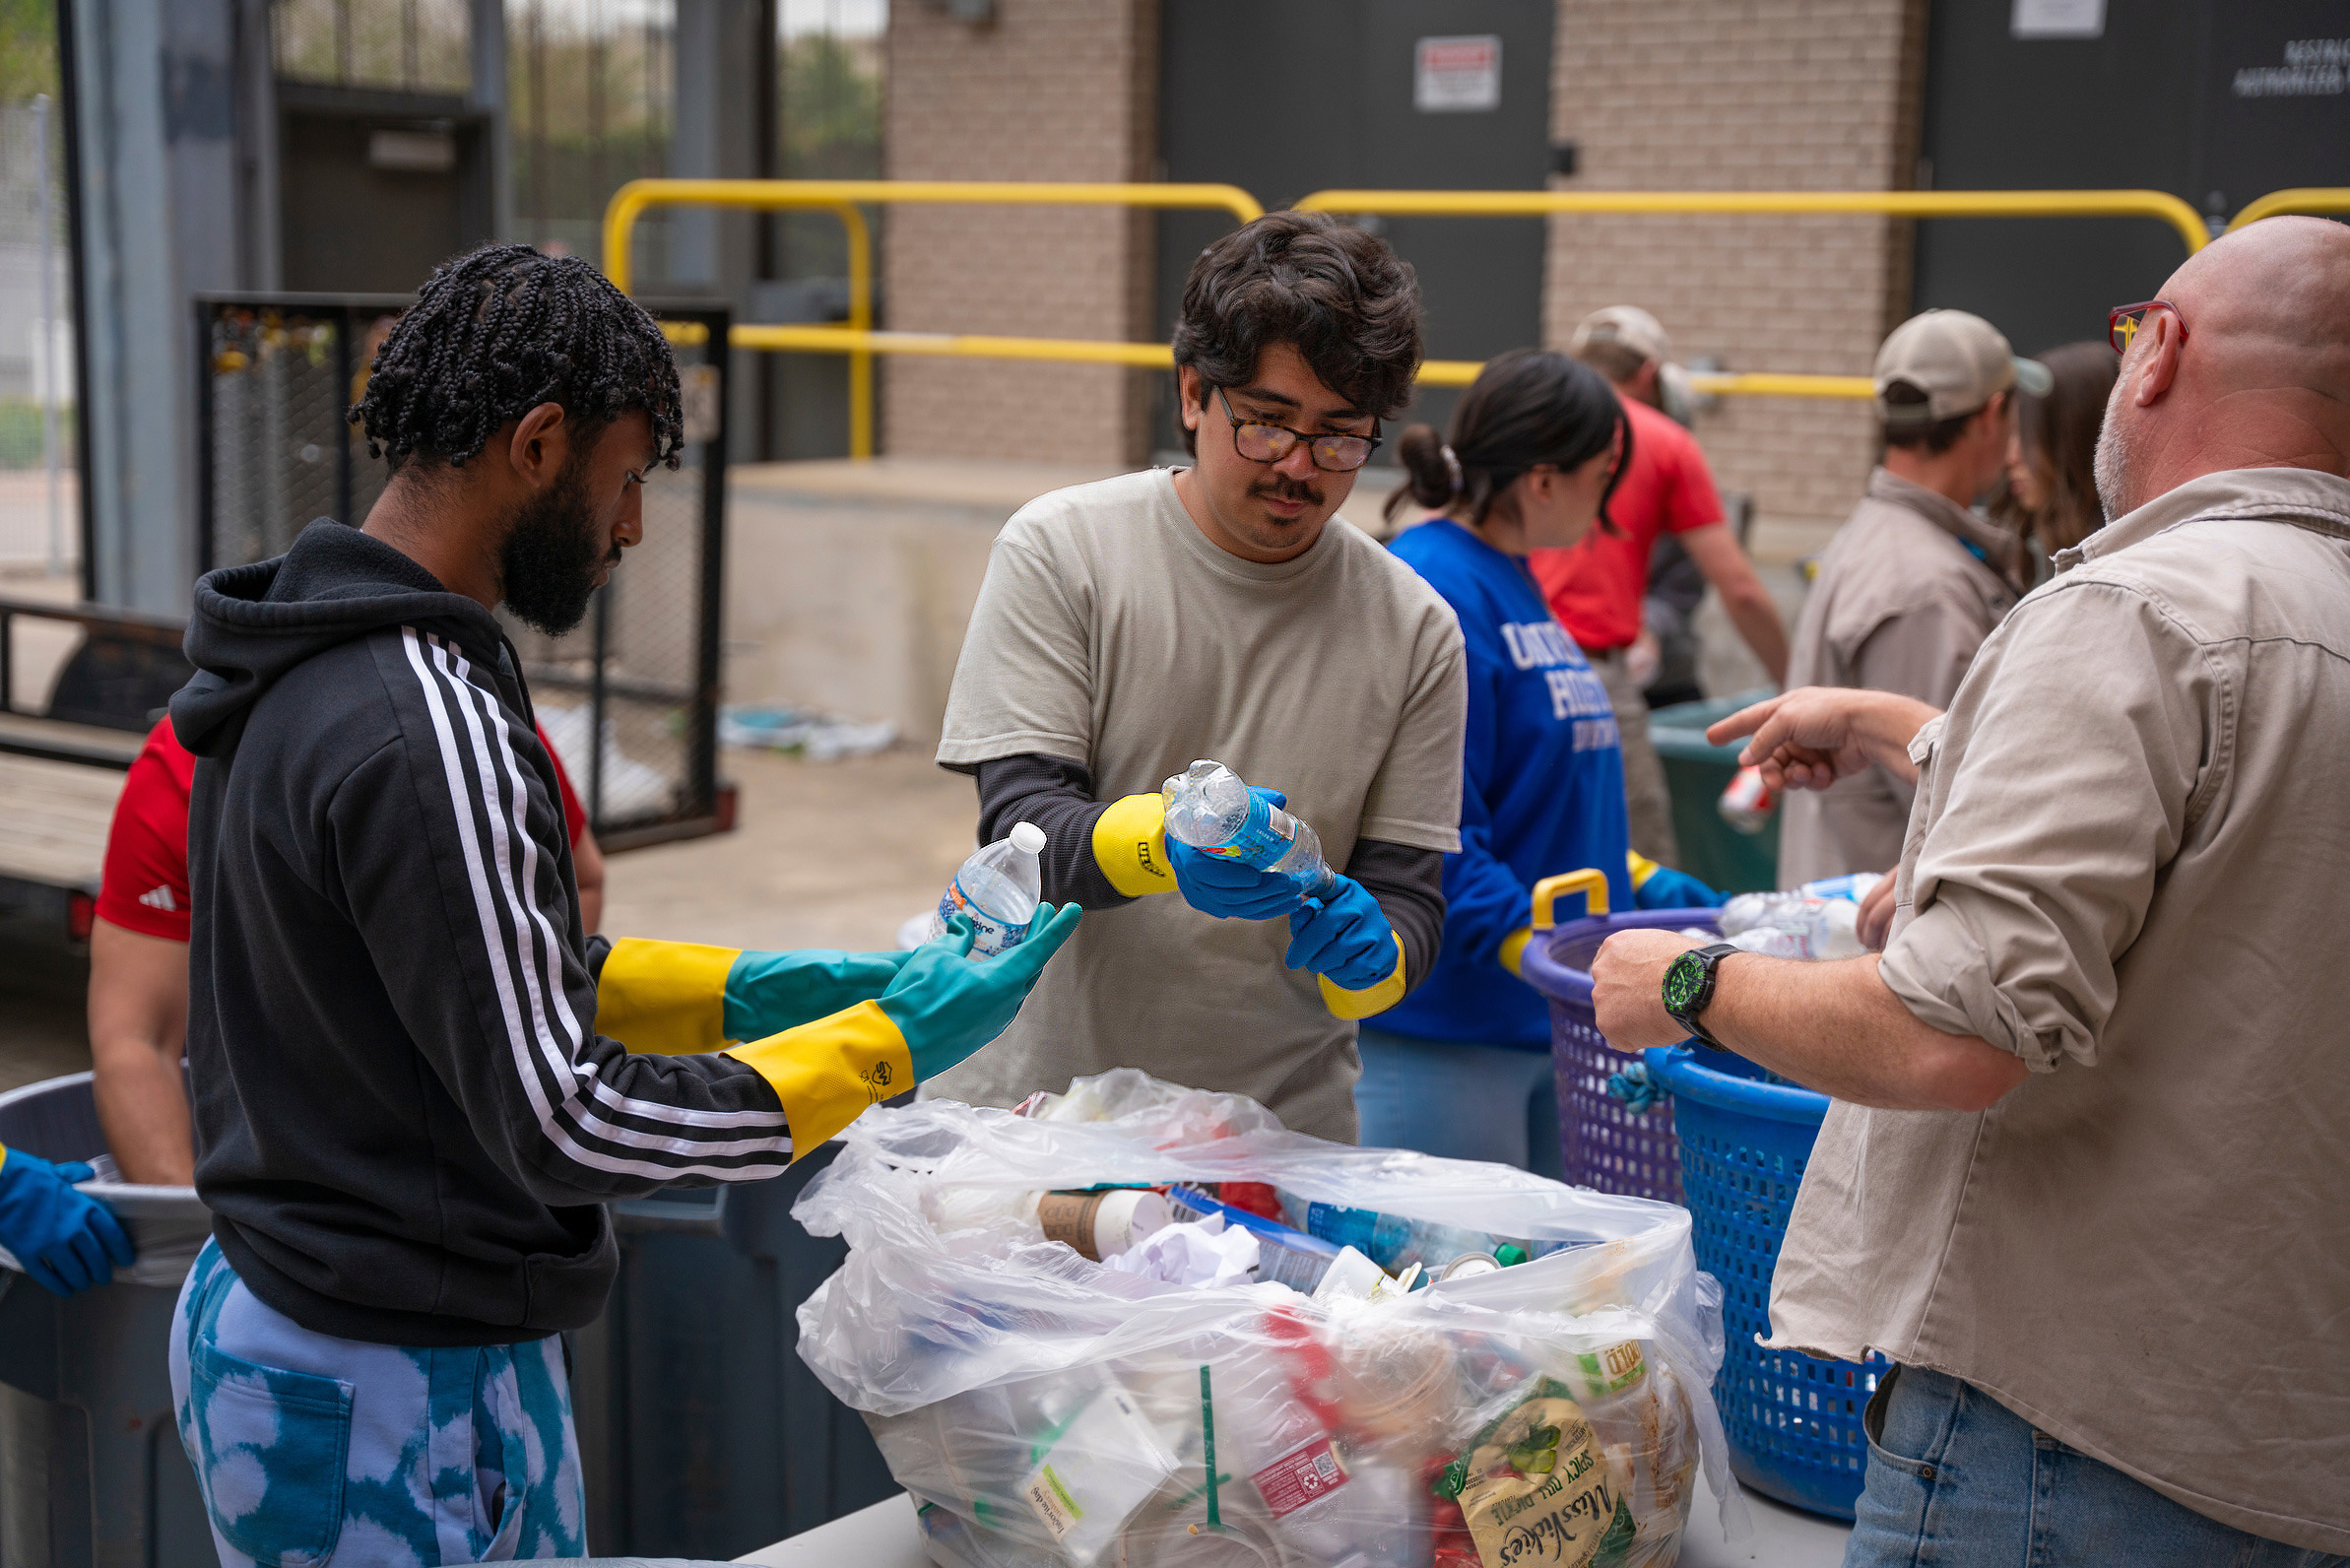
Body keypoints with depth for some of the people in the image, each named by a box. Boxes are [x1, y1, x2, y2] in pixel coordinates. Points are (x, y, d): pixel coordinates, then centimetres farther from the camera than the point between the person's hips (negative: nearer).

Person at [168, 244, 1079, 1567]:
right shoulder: (425, 729, -26)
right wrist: (889, 1048, -16)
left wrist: (744, 990, 8)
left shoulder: (298, 668, 6)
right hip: (401, 1399, -10)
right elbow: (561, 1126, -24)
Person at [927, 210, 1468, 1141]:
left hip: (1278, 1128, 4)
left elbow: (1410, 900, 4)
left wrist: (1366, 955, -18)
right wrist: (1165, 845, -27)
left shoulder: (1414, 630, 3)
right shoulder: (1058, 550, -1)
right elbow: (1023, 824, -7)